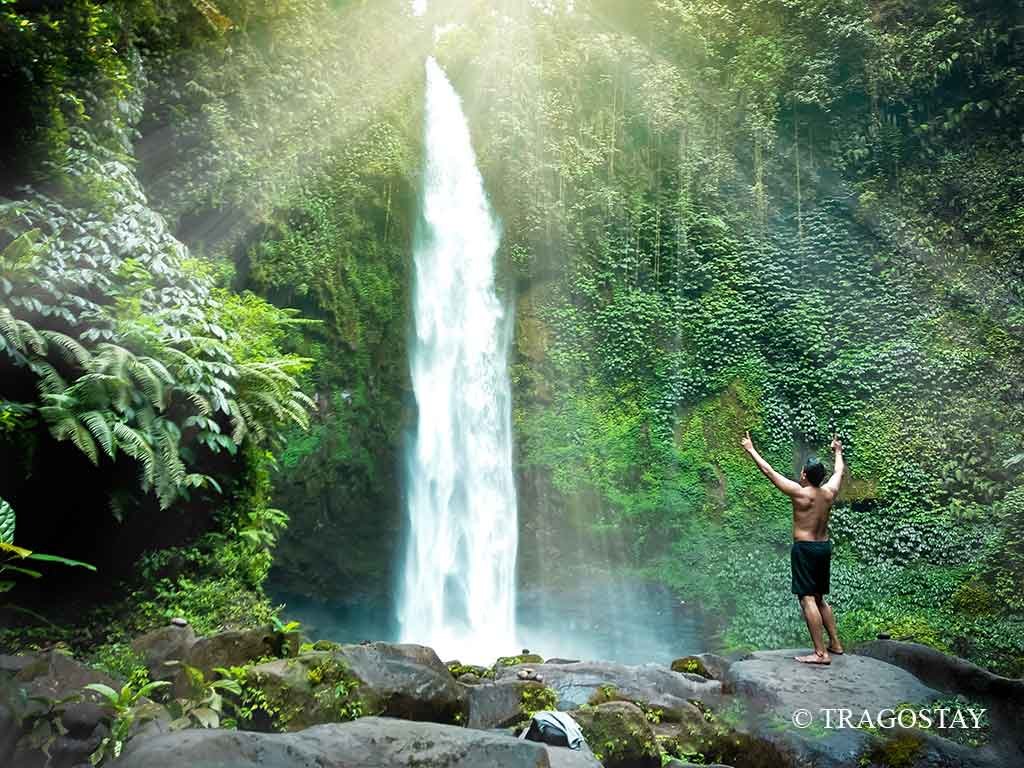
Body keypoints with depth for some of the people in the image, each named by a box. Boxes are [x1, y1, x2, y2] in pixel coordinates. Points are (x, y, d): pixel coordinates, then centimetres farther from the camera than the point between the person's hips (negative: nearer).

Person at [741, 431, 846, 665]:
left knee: (807, 599, -8)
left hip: (804, 548, -7)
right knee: (819, 598, 20)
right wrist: (838, 451, 41)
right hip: (824, 547, 7)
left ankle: (821, 653, -11)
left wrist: (751, 450, 2)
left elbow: (769, 471, -9)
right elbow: (840, 470, 23)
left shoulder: (799, 493, -13)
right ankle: (835, 643, 24)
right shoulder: (829, 492, 2)